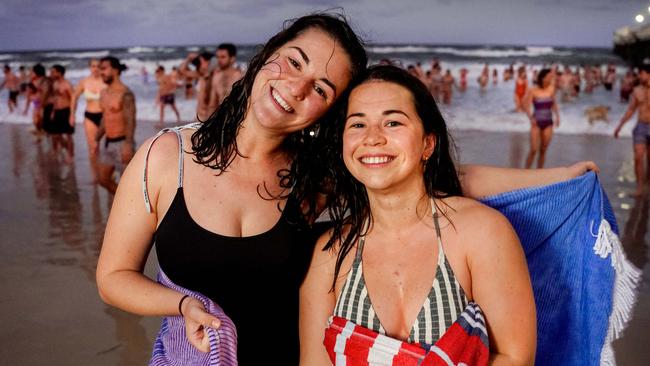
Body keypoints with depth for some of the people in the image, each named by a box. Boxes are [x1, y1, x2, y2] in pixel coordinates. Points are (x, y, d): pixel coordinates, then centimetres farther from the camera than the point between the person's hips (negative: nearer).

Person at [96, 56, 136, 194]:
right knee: (104, 179, 13)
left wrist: (128, 146, -30)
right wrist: (96, 140, 21)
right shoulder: (103, 93, 10)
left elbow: (131, 121, -22)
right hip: (107, 142, 9)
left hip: (122, 143, -9)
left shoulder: (125, 93, -15)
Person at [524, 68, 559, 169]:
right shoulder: (533, 91, -8)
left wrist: (557, 116, 4)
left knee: (543, 150, 6)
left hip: (548, 122, 4)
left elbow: (554, 104, 14)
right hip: (537, 122, -4)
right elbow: (526, 105, -10)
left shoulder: (551, 89, 3)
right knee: (533, 150, -8)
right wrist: (531, 118, -23)